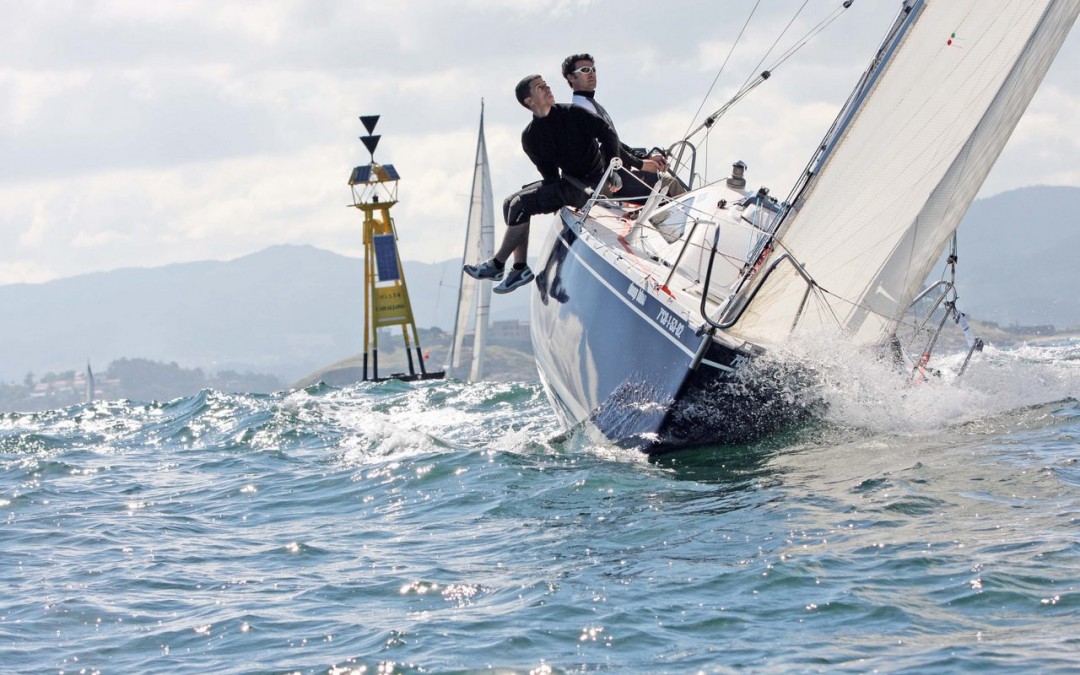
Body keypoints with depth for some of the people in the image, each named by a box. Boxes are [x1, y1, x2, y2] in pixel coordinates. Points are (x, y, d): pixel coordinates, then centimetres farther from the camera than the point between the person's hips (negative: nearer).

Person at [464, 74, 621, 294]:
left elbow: (606, 131, -15)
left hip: (590, 183, -7)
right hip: (567, 182, 7)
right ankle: (519, 267, -4)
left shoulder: (570, 113, -11)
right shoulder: (530, 137, 4)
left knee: (522, 203, -17)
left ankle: (498, 264, -7)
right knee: (511, 204, -1)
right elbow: (549, 173, 1)